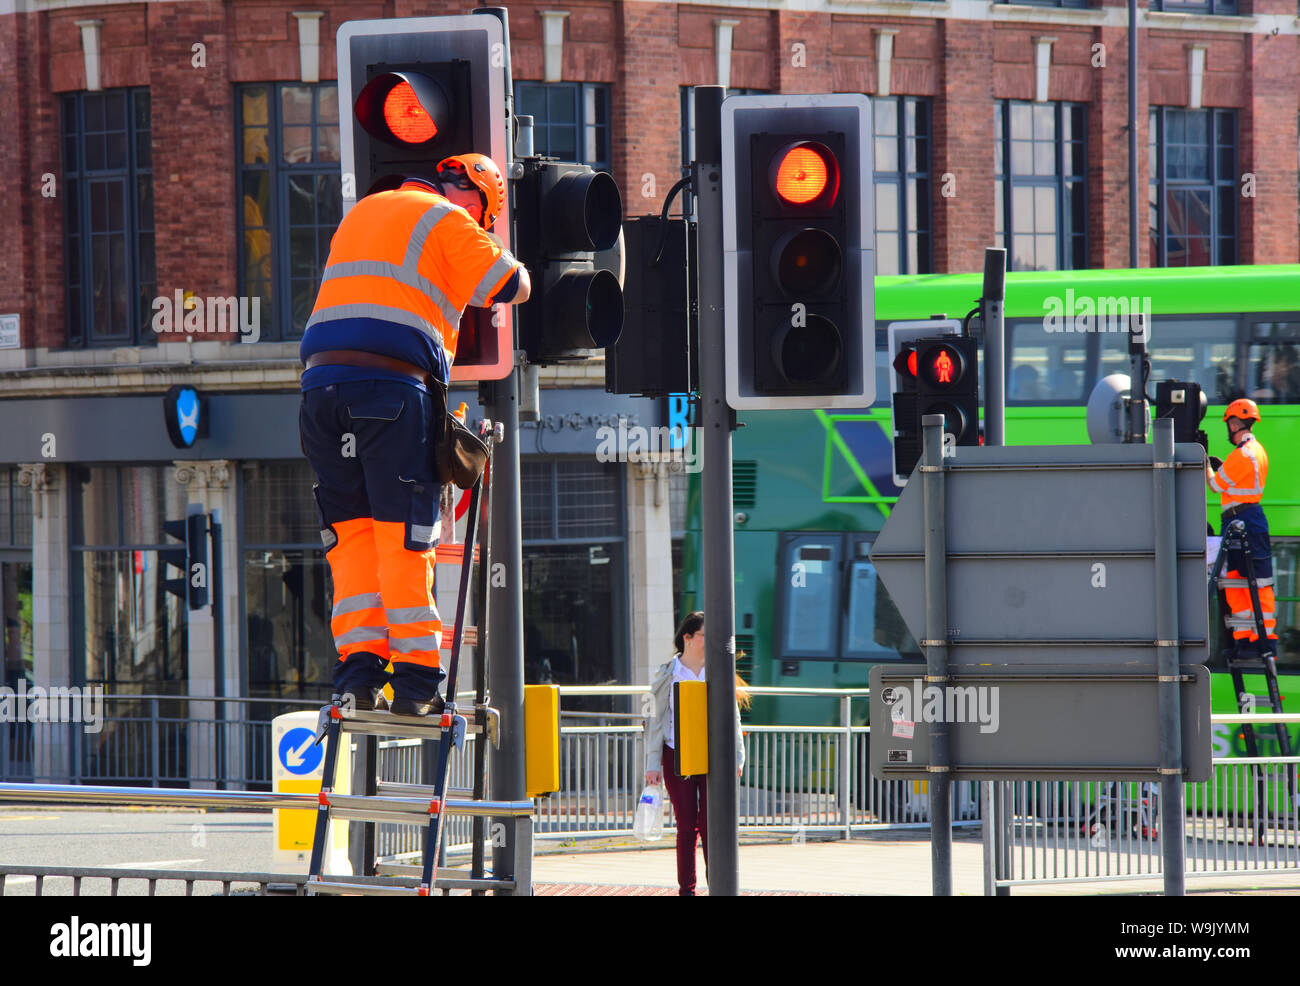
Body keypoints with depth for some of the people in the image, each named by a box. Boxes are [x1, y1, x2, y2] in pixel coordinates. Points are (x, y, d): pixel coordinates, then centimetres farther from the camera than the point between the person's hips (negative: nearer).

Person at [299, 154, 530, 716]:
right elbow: (514, 288, 8)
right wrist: (504, 261, 30)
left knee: (350, 533, 8)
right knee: (404, 537, -3)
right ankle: (414, 681, -5)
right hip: (393, 385, -6)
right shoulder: (448, 220, 6)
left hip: (322, 377, 6)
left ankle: (358, 670, -1)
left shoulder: (364, 210, 26)